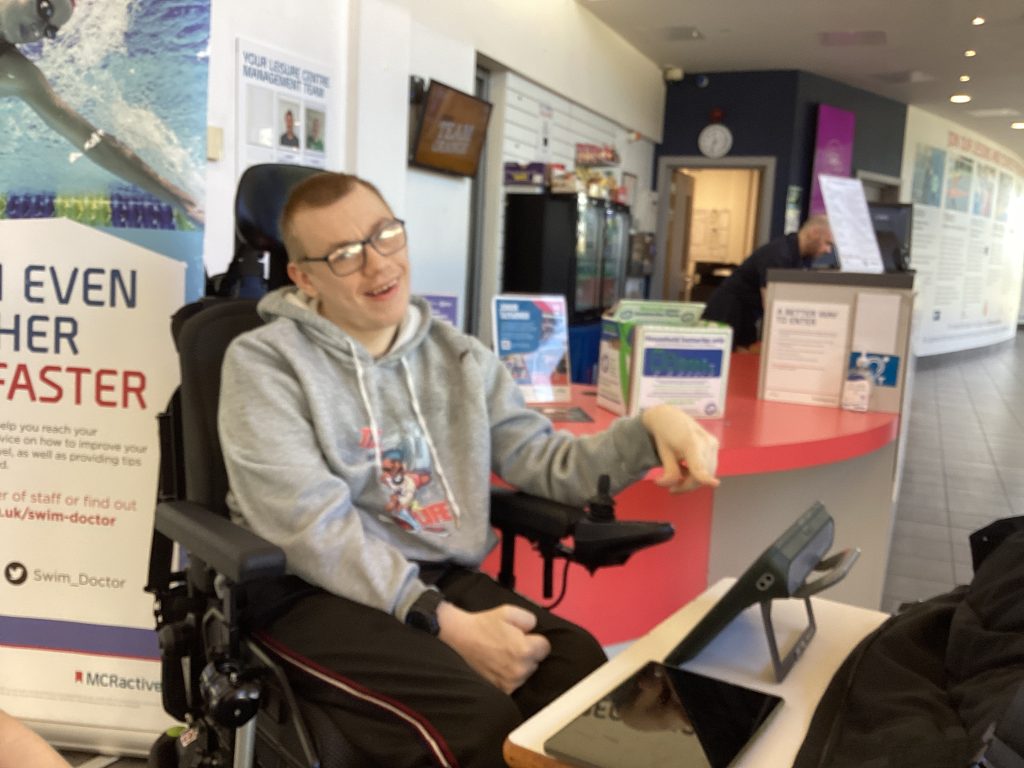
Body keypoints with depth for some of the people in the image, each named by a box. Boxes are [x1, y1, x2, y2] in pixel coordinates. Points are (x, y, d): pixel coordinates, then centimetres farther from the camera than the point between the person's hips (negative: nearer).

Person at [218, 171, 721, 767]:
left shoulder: (458, 356, 14)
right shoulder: (265, 362, -3)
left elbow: (548, 464, 11)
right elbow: (314, 527, -15)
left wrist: (648, 429, -8)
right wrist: (447, 625, -22)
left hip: (447, 579, 5)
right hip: (322, 594, -4)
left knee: (584, 669, -25)